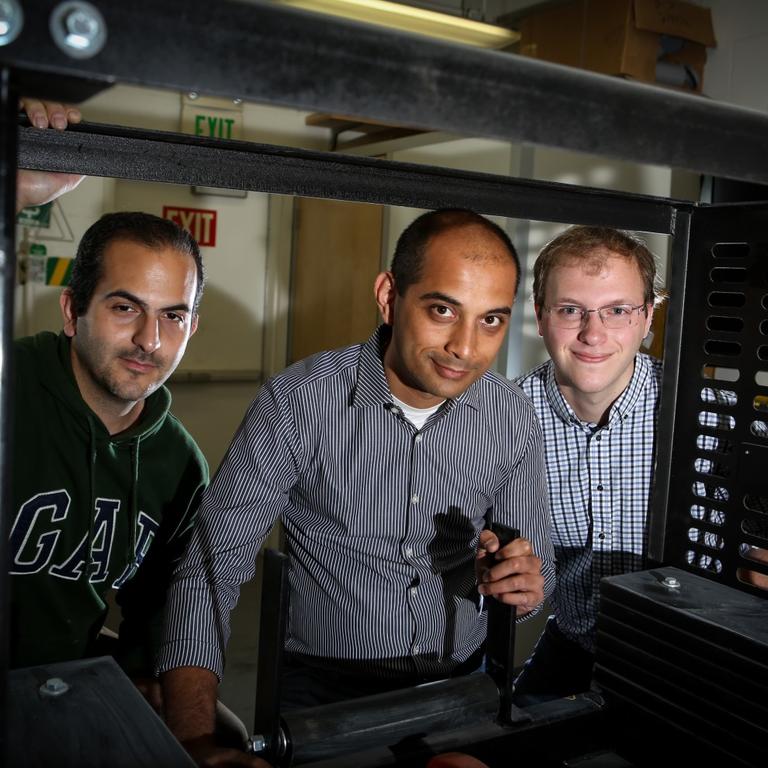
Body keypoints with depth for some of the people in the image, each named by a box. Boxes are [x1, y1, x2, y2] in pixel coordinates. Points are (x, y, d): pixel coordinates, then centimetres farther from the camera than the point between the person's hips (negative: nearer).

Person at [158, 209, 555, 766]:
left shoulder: (513, 417, -5)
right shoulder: (298, 402, -16)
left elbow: (540, 566, 7)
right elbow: (211, 567, -15)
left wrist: (525, 583, -18)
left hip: (460, 681, 3)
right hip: (322, 687, -3)